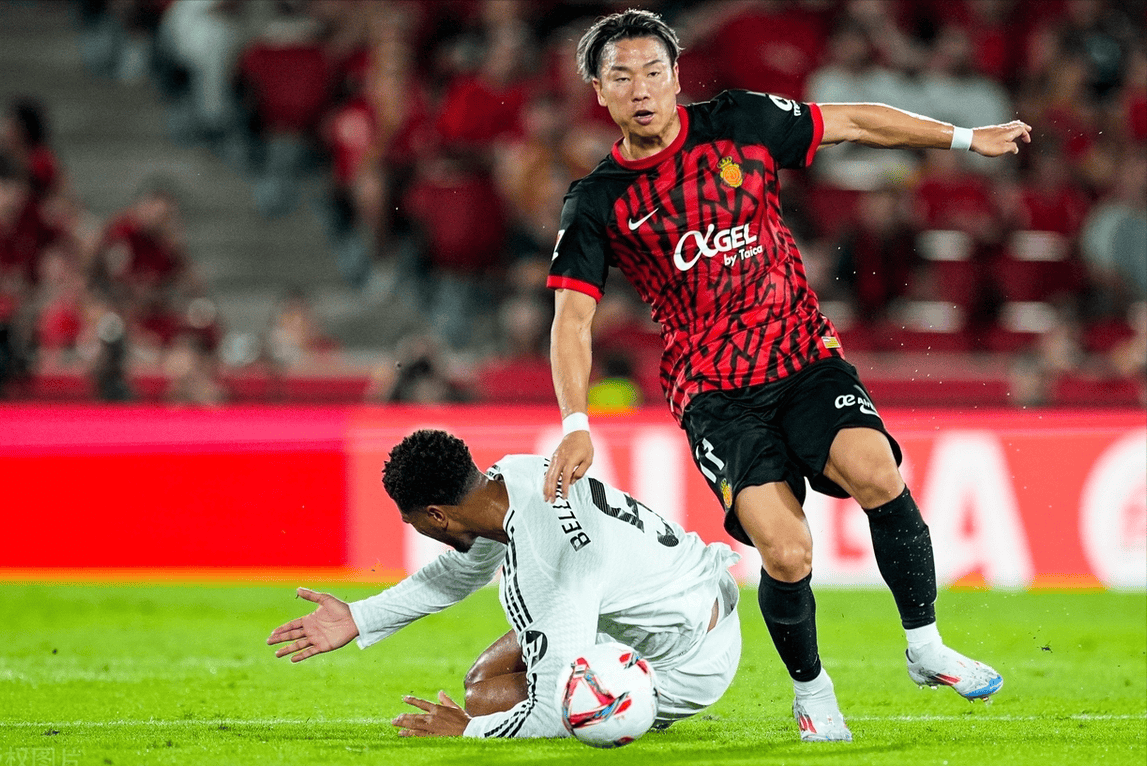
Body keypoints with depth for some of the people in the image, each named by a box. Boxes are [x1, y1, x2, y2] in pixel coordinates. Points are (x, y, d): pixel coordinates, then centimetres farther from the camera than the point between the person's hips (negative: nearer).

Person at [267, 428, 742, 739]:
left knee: (485, 701, -12)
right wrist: (357, 620, 13)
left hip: (685, 667, -9)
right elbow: (465, 570, 15)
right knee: (483, 677, 13)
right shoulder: (515, 473, -7)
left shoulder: (541, 573, -33)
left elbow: (555, 716, -30)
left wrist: (469, 730, -11)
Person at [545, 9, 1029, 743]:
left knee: (874, 470, -28)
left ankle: (925, 647, -10)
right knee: (785, 553, -20)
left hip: (805, 357, 1)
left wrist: (965, 137, 11)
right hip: (715, 393, -1)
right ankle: (812, 693, 7)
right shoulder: (597, 204, 1)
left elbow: (854, 122, 12)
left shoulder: (739, 124, 3)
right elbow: (572, 319, -1)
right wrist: (576, 424, -15)